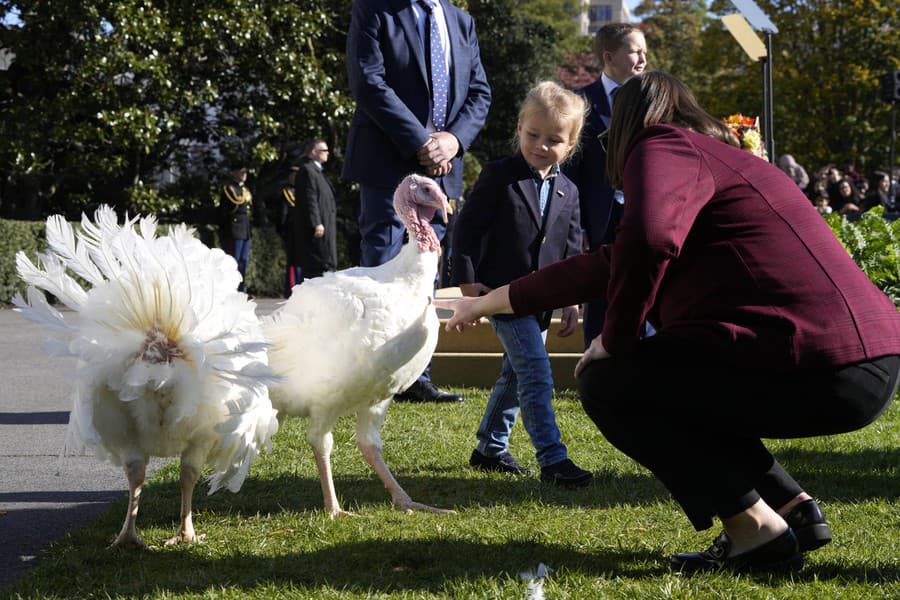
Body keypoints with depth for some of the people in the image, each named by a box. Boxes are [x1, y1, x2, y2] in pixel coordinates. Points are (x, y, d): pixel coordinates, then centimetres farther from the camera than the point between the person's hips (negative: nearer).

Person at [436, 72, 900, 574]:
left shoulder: (664, 147, 0)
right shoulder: (716, 157, 29)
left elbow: (647, 240, -24)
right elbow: (604, 268, 32)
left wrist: (615, 340, -7)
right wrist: (486, 304, 40)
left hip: (817, 368, -10)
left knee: (607, 382, 2)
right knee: (667, 382, 28)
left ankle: (756, 531, -3)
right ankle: (794, 509, 18)